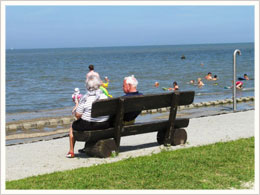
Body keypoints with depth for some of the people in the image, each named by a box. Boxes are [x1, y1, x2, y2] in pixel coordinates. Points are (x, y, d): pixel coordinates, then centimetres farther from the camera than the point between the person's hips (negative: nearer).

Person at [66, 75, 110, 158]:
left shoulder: (85, 98, -17)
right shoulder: (104, 97, -5)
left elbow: (77, 115, -15)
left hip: (88, 125, -4)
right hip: (104, 125, 4)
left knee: (73, 126, 26)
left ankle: (71, 151, 31)